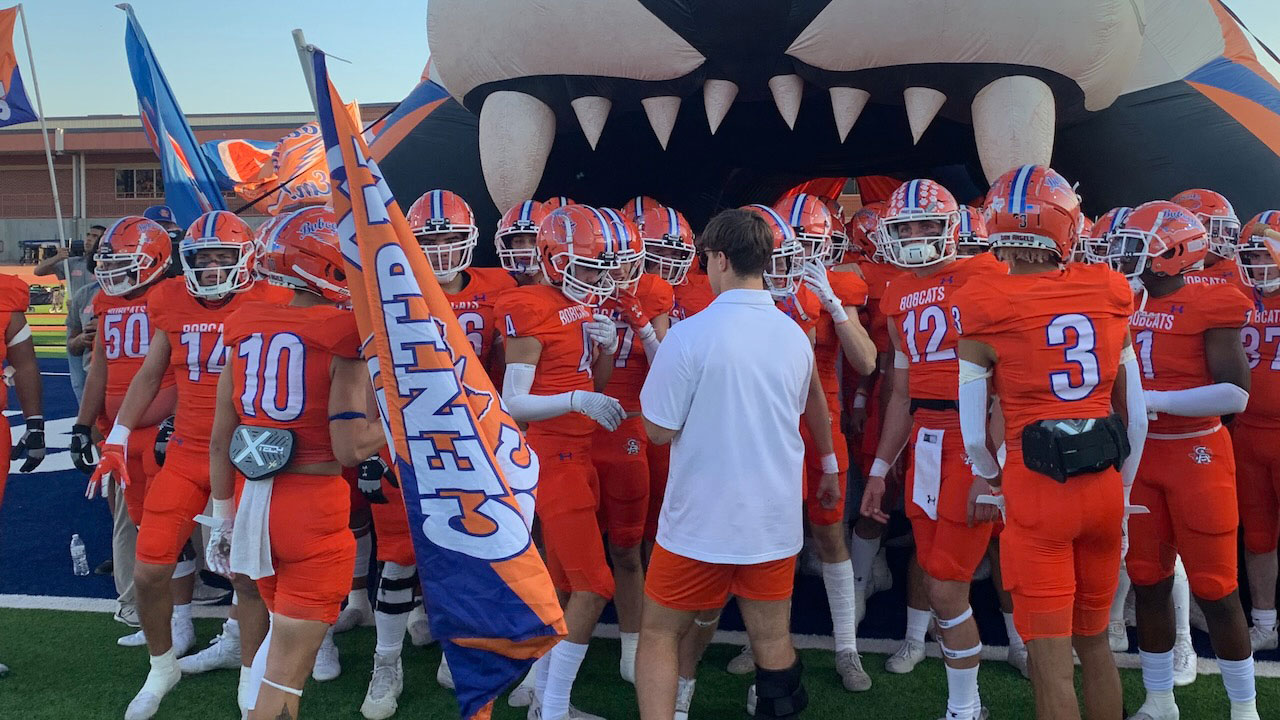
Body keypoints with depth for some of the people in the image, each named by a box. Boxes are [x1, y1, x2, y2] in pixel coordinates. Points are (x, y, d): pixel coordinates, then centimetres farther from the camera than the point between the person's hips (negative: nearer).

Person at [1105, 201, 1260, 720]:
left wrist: (1153, 400, -20)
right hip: (1139, 455, 6)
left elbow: (1235, 394, -18)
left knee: (1214, 588, 2)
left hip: (1196, 454, -5)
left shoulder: (1210, 305, -12)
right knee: (1147, 582, 12)